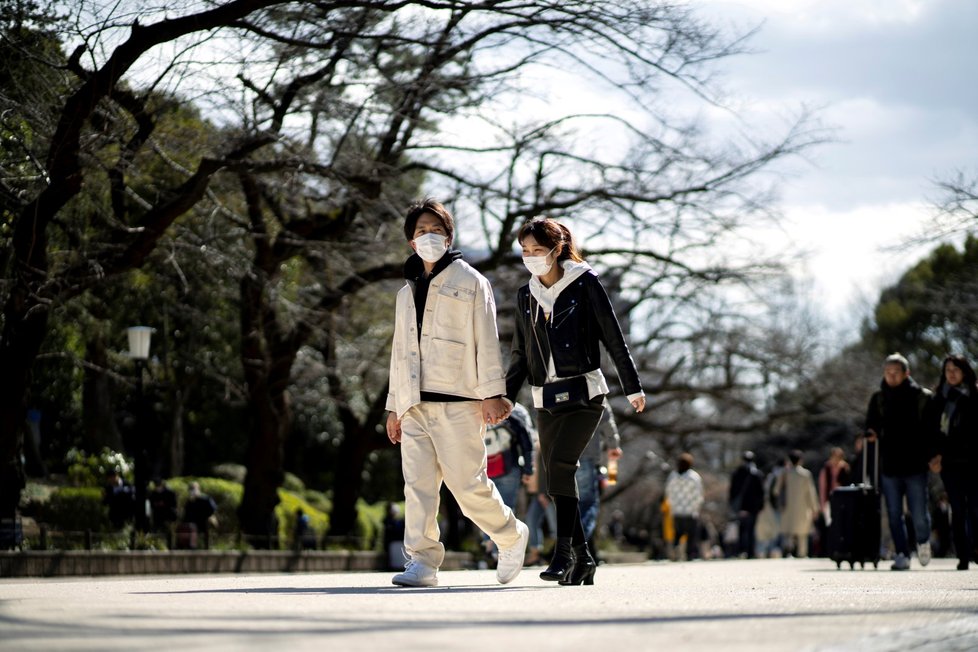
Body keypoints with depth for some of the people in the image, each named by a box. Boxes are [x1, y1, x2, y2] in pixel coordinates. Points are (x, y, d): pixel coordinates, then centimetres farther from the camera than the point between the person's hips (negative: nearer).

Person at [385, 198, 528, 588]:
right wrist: (394, 406, 20)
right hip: (414, 405, 5)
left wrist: (491, 393, -11)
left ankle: (511, 536, 15)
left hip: (457, 401, -5)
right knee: (417, 483, -5)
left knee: (466, 482, -7)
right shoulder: (408, 290, 22)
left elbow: (486, 340, -2)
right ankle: (422, 562, -6)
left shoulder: (469, 282, 5)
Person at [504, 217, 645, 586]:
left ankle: (564, 554, -21)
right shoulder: (526, 296, 12)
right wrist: (505, 397, 11)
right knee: (558, 478, 2)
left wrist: (632, 387, -3)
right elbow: (520, 354, 19)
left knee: (560, 464, -22)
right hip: (546, 399, 6)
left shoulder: (585, 284, -3)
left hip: (584, 393, -6)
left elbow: (613, 338, -2)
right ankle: (581, 558, 10)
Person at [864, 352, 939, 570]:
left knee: (919, 515, -2)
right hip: (888, 466, 3)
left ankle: (923, 541, 28)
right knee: (894, 515, 3)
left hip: (915, 465, -2)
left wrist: (933, 455, -9)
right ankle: (902, 555, 13)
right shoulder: (878, 398, 9)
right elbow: (871, 425, 14)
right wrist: (871, 434, -9)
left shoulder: (923, 397, 1)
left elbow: (933, 429, 1)